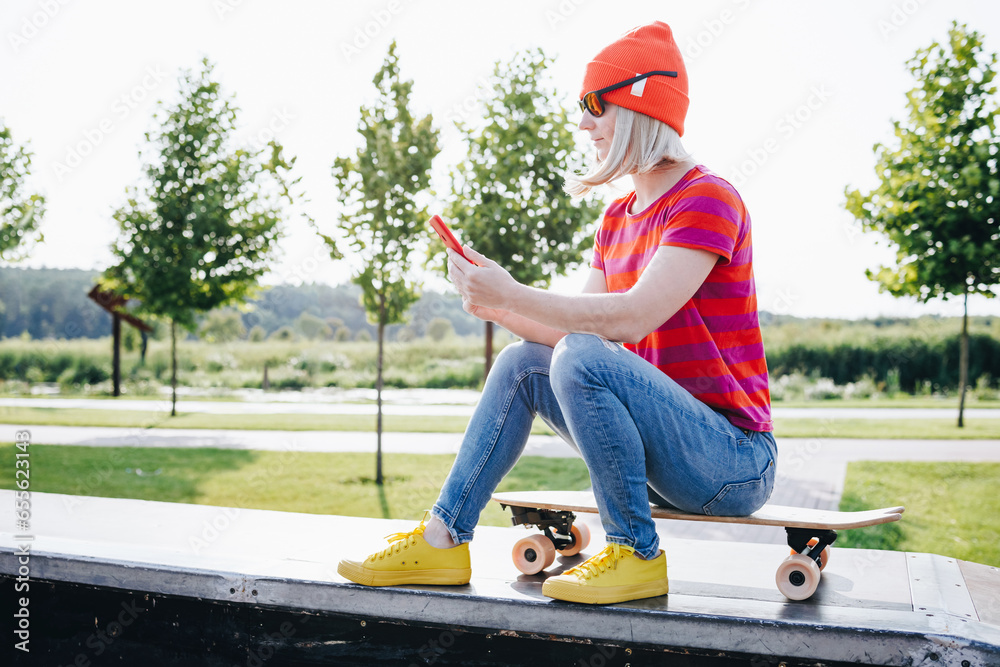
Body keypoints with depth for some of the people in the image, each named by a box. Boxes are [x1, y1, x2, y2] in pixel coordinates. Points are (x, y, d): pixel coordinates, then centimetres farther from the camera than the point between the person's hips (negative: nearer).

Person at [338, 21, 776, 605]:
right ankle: (443, 541, 3)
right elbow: (578, 326, 9)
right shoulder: (618, 217, 14)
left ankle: (638, 555, -14)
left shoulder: (708, 198, -13)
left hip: (736, 462, -8)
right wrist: (497, 309, -6)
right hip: (667, 451, 8)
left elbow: (635, 317, -25)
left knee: (581, 356, -29)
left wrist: (513, 295, -21)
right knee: (521, 363, 2)